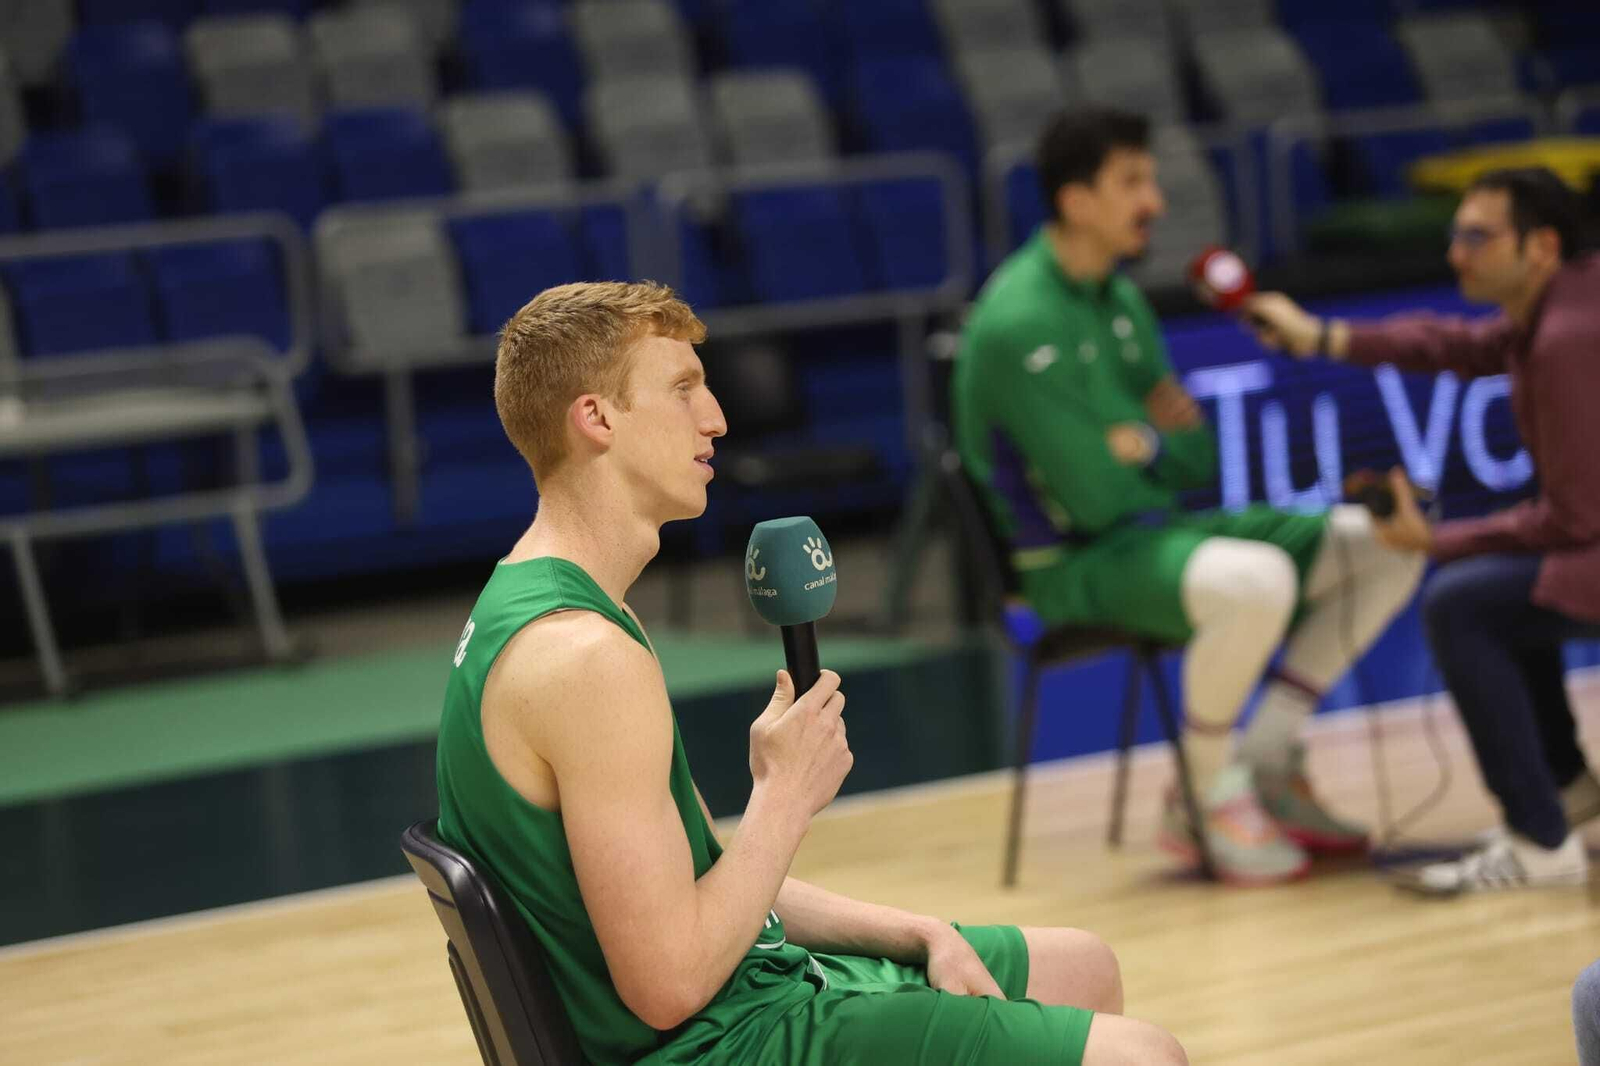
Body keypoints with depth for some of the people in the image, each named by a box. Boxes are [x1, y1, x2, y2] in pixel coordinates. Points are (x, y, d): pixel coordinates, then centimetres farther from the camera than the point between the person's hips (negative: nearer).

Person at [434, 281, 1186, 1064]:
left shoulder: (527, 604, 9)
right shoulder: (586, 655, -25)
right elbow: (670, 985, -27)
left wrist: (921, 934, 6)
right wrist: (785, 798, -15)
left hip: (754, 984, 10)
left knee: (1083, 968, 22)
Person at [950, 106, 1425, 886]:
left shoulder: (1119, 297, 11)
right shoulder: (1017, 324, -18)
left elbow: (1199, 461, 13)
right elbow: (1100, 497, -20)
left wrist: (1146, 445, -9)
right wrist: (1162, 444, 0)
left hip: (1160, 524, 9)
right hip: (1076, 561, -9)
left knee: (1387, 546, 2)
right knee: (1255, 581, -38)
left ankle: (1265, 763, 4)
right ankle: (1212, 796, -14)